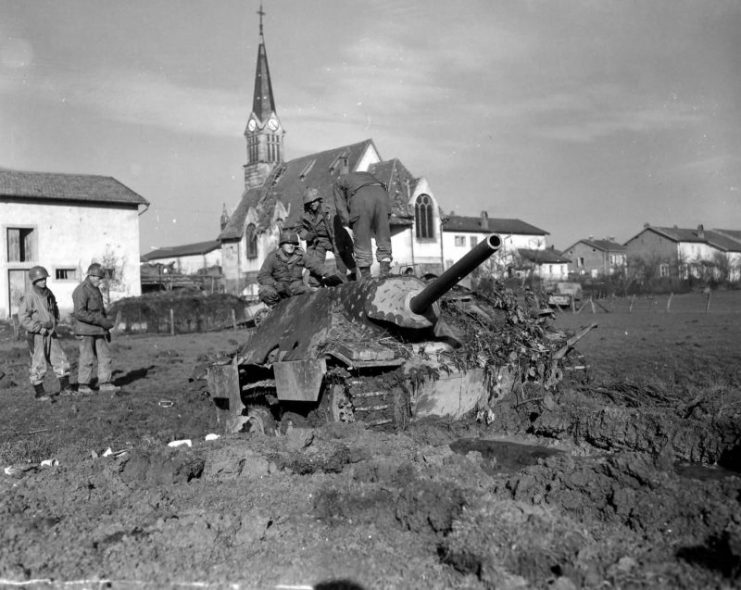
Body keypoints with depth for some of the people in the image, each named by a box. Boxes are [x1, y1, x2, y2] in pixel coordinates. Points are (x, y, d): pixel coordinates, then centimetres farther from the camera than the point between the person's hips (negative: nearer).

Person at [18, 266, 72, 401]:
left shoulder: (49, 293, 6)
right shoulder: (29, 296, -14)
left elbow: (55, 310, 25)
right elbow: (23, 318, -15)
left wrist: (55, 323, 11)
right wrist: (39, 328, -18)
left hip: (50, 333, 6)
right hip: (36, 335, -6)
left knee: (60, 359, 6)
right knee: (38, 364, 0)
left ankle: (65, 388, 16)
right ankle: (39, 392, 12)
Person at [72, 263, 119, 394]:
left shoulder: (96, 289, 15)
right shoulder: (81, 290, -14)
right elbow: (79, 313, -23)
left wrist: (106, 328, 21)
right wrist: (101, 321, -22)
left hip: (98, 330, 8)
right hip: (85, 331, -8)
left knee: (105, 356, 5)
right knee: (87, 358, -3)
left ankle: (105, 383, 10)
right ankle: (82, 386, 8)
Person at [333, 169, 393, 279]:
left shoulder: (339, 181, 33)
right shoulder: (368, 175, 44)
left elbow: (341, 207, 19)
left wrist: (350, 224, 15)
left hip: (361, 199, -3)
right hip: (381, 195, 3)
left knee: (362, 241, 3)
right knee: (383, 238, 9)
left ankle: (365, 276, 4)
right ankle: (385, 272, 4)